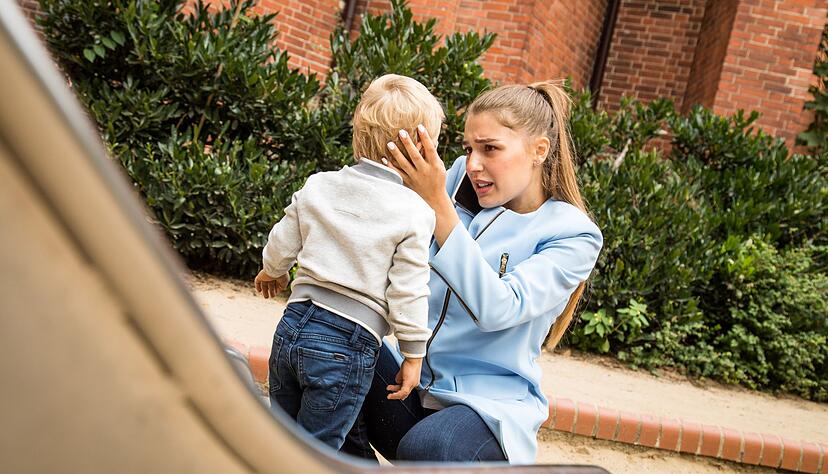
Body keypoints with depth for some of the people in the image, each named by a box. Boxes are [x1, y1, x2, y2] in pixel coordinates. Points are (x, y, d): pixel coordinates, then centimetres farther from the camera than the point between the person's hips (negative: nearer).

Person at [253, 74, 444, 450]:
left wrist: (272, 271, 35)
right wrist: (414, 354, 1)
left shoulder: (317, 186, 4)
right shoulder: (415, 214, -12)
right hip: (347, 344, -5)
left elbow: (283, 245, 13)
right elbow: (407, 292, -11)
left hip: (293, 324, 6)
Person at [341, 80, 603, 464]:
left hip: (489, 405, -5)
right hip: (415, 381, 5)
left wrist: (437, 203, -28)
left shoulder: (574, 235, -8)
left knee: (425, 449, -35)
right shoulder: (459, 184, 4)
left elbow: (498, 308, -23)